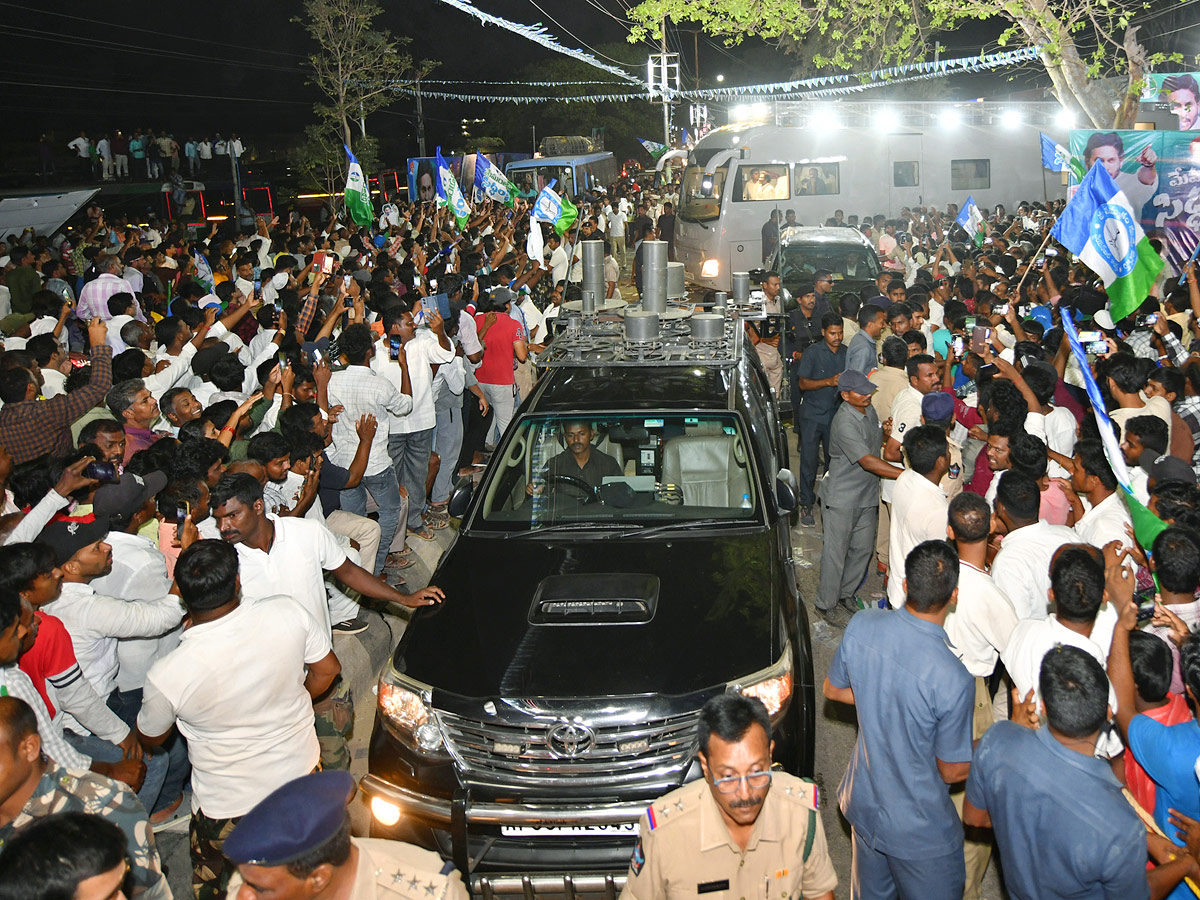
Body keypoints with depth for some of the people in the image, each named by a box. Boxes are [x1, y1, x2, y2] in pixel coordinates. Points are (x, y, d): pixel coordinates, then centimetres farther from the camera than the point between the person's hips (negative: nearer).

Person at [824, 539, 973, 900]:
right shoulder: (953, 680, -33)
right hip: (920, 830, -5)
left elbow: (833, 689, 2)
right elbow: (952, 771, -18)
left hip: (863, 805, 5)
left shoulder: (861, 626, -18)